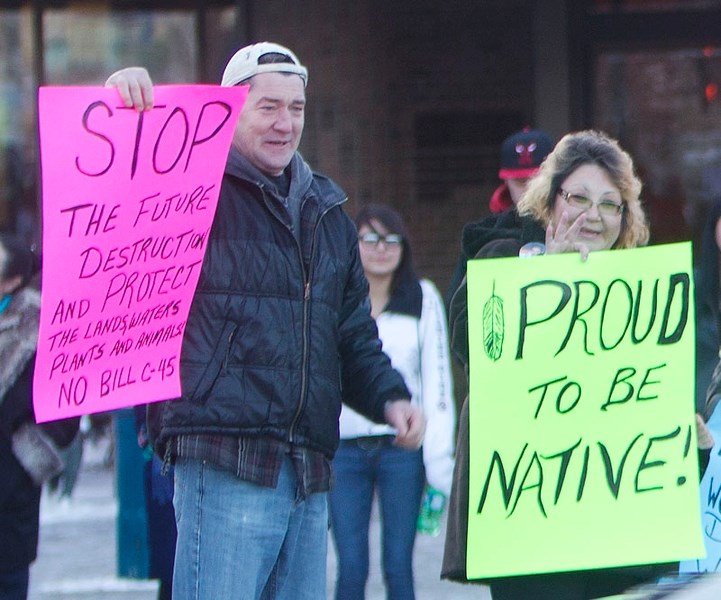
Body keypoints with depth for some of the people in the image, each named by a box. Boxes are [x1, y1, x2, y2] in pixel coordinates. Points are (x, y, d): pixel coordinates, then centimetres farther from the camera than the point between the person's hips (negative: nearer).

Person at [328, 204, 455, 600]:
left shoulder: (423, 299, 6)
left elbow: (438, 378, 3)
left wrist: (439, 462, -4)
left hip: (402, 445, -1)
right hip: (344, 447, 1)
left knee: (398, 565, 0)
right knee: (350, 567, -2)